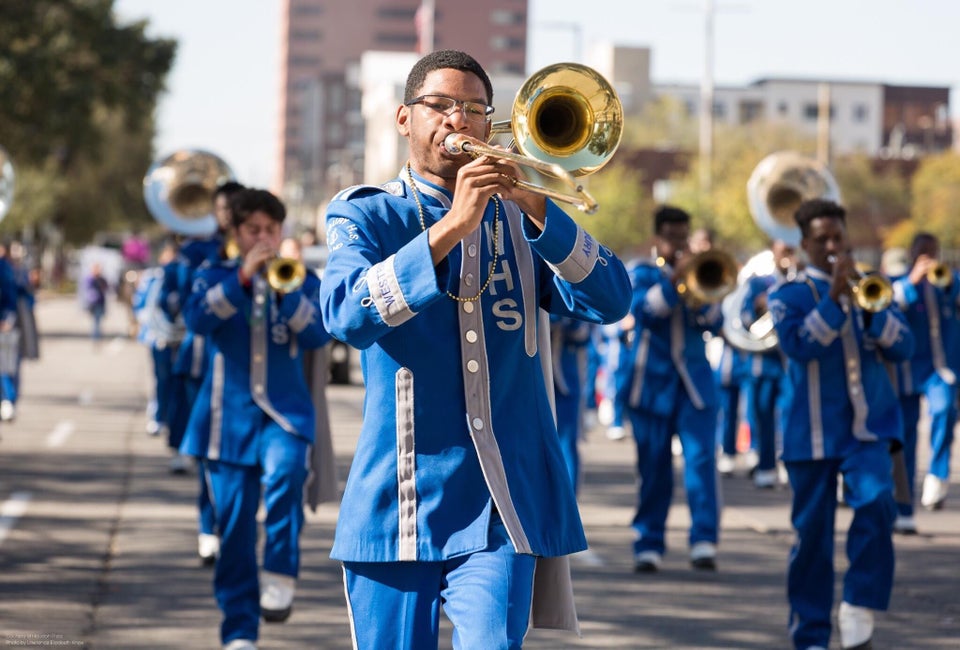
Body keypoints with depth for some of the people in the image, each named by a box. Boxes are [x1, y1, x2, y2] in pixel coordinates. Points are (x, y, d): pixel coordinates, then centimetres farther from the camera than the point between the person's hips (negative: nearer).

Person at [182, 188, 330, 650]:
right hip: (230, 415, 1)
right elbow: (197, 319, -12)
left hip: (284, 410, -1)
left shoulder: (301, 280, 10)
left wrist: (287, 288, -19)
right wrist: (242, 277, -21)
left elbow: (318, 334, -6)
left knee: (285, 470, -34)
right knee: (233, 524, 0)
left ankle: (280, 575, -24)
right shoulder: (215, 278, 9)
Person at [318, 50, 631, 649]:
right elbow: (346, 315, -15)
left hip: (502, 508, 1)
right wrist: (451, 226, -22)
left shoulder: (520, 218, 14)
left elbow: (609, 301, -2)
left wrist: (537, 210, -15)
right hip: (398, 504, -1)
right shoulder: (364, 215, 6)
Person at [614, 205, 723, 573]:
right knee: (653, 466, 1)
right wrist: (674, 279, -23)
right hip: (651, 381, -1)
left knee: (701, 457, -13)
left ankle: (704, 540, -18)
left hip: (694, 381, 1)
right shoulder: (644, 274, 6)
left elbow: (714, 324, 1)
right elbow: (643, 309, -14)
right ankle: (649, 545, 8)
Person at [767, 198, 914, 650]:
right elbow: (798, 346, -16)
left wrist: (869, 308, -15)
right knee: (812, 531, 3)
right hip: (812, 432, -1)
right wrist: (834, 298, -21)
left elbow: (903, 347, 0)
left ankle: (859, 608, -14)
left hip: (868, 426, 1)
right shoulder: (789, 295, 2)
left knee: (876, 502, -23)